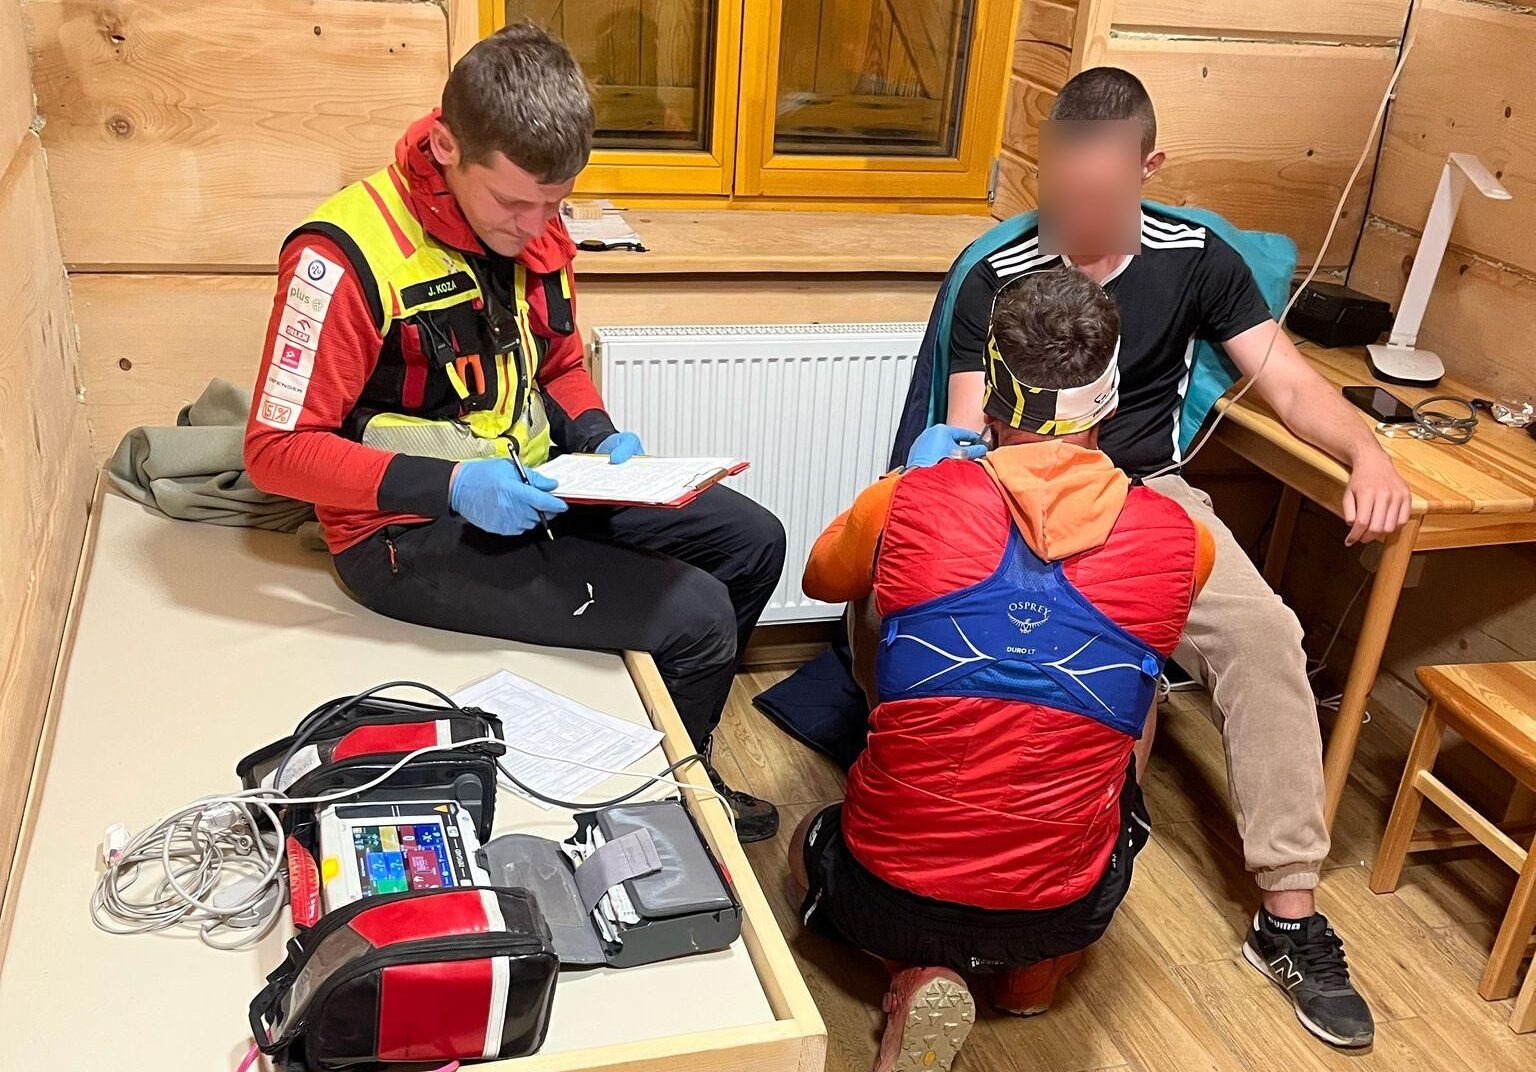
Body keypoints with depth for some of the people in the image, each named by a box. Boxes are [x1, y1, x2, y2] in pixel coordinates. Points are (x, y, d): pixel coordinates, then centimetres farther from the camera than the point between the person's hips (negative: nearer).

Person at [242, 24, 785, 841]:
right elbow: (276, 450, -20)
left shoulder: (535, 227, -2)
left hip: (531, 485, 8)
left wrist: (601, 438, -6)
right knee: (693, 616, -17)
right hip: (415, 531, -8)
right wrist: (451, 483, -30)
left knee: (752, 541, 7)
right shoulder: (346, 255, -24)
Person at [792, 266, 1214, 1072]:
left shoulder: (910, 501, -12)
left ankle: (917, 980, 6)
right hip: (1059, 911, 2)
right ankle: (1033, 972, 23)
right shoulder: (1176, 538, -8)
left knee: (813, 845, 37)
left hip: (887, 894, -1)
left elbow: (821, 579, 12)